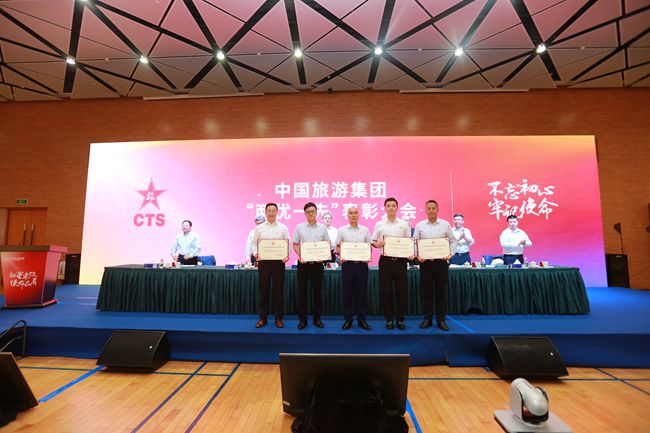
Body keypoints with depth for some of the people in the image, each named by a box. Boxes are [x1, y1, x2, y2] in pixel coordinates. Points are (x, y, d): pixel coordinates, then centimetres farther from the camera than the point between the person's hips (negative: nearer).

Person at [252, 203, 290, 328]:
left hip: (279, 261, -1)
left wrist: (287, 255, -15)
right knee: (263, 289, 6)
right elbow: (254, 243, 8)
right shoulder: (259, 228, 7)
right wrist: (255, 254, -10)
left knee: (278, 290, 4)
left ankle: (279, 318, 16)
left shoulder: (283, 228, 5)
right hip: (263, 261, 1)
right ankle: (262, 318, 19)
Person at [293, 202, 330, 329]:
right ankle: (302, 319, 17)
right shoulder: (299, 227, 3)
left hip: (317, 263, 1)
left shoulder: (322, 227, 5)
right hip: (303, 262, 0)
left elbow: (328, 244, 7)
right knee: (302, 290, 4)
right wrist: (300, 256, -10)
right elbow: (295, 244, 5)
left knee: (318, 290, 7)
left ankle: (317, 318, 21)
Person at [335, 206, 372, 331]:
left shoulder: (365, 230, 7)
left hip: (362, 264, 1)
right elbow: (337, 247, 5)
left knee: (362, 291, 6)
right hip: (347, 264, -1)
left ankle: (361, 319, 18)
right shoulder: (342, 230, 4)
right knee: (347, 291, 4)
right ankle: (348, 319, 16)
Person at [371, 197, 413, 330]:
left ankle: (400, 319, 18)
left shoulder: (404, 224, 6)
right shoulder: (379, 224, 5)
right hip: (385, 260, 0)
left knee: (401, 290, 5)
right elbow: (373, 242, 7)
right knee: (386, 291, 5)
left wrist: (411, 254, -9)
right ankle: (389, 319, 17)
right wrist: (378, 244, -15)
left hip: (400, 260, 1)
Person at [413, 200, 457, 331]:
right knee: (426, 291, 6)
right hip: (425, 262, 0)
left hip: (441, 261, 0)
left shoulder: (445, 224, 4)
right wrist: (417, 255, -7)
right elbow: (414, 242, 6)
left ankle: (441, 319, 18)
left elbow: (453, 240, 9)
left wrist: (451, 254, -5)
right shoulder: (420, 225, 4)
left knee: (441, 291, 6)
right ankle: (427, 318, 18)